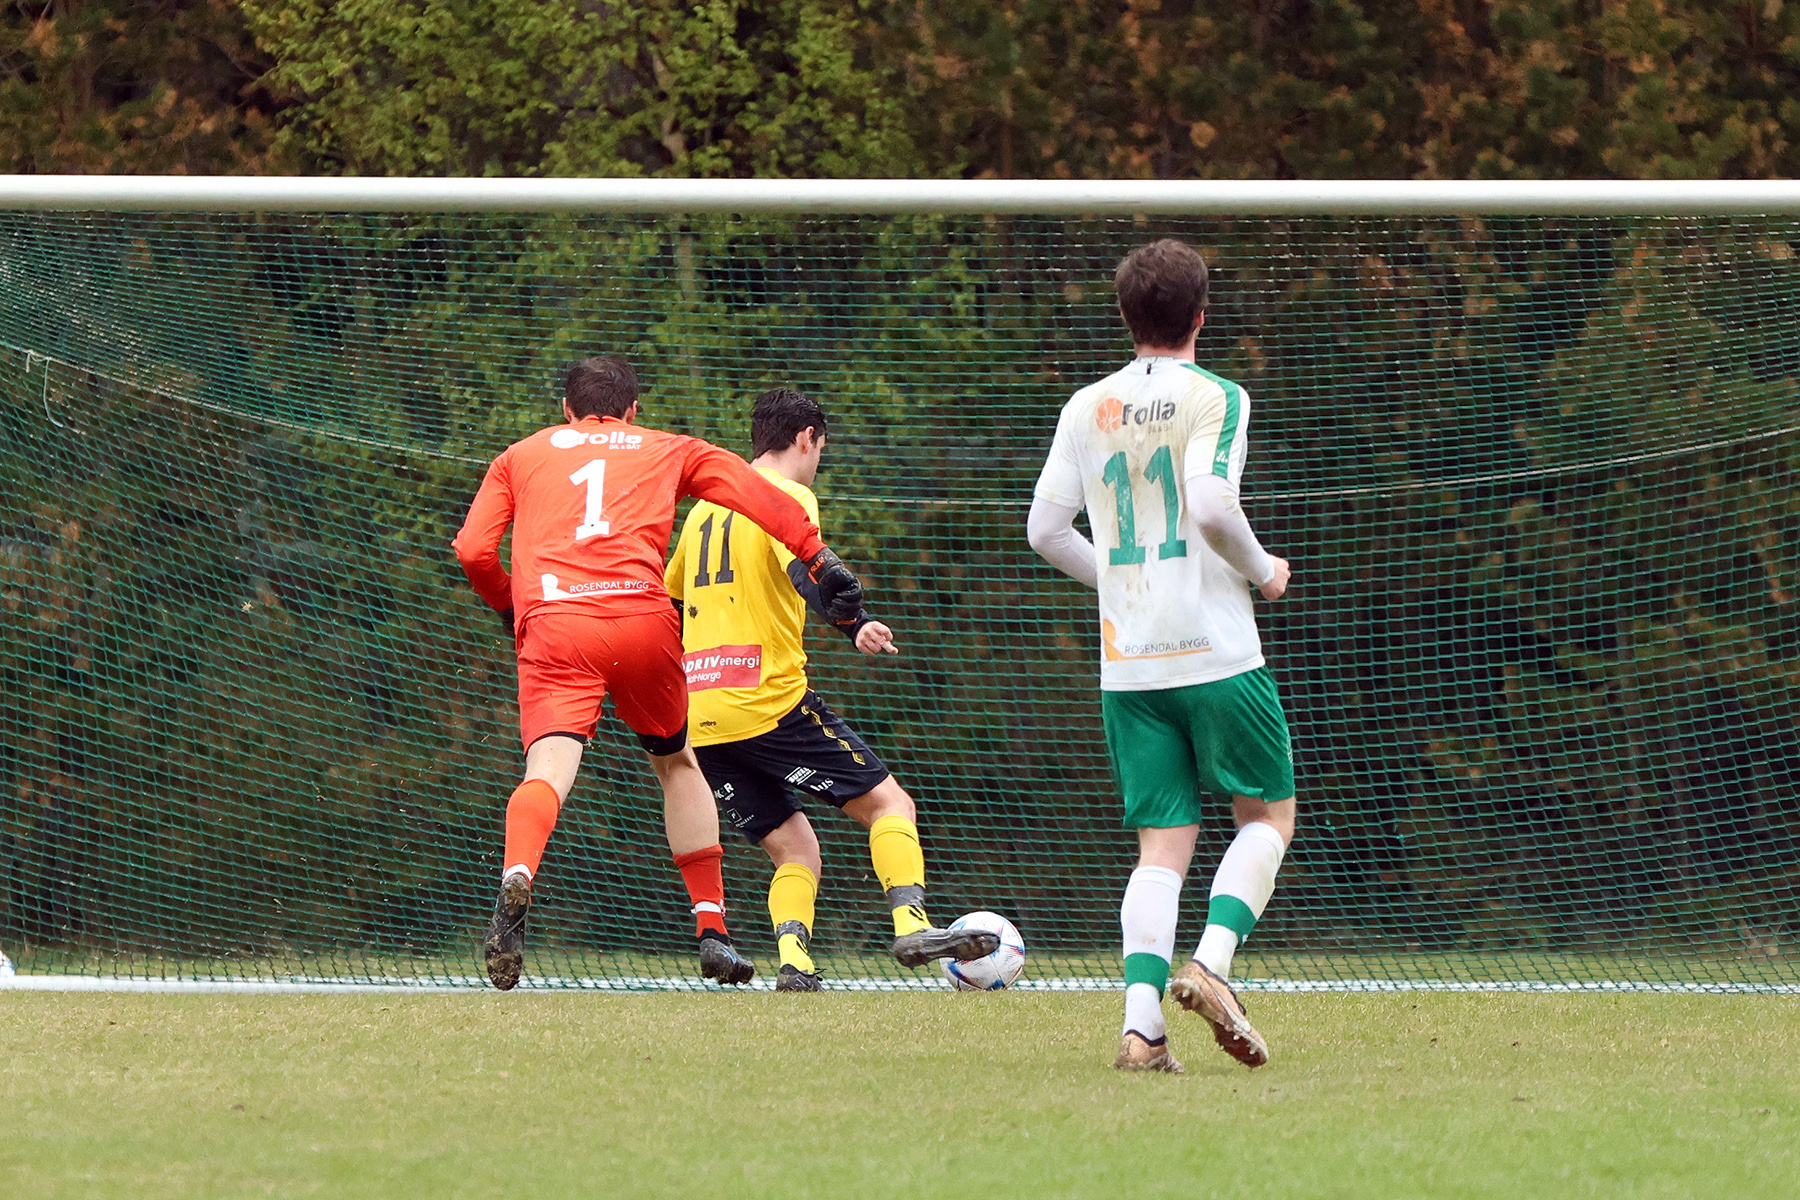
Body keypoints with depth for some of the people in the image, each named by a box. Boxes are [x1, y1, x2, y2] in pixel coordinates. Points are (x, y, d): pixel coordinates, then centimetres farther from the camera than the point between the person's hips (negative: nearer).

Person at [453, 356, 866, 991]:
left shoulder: (521, 456, 26)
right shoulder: (669, 451, 26)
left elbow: (473, 550, 15)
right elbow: (760, 497, 13)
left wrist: (511, 608, 31)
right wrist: (820, 560, 7)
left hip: (554, 627, -1)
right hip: (644, 620, 1)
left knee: (549, 769, -17)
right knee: (676, 761, 23)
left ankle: (517, 879, -48)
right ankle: (711, 927, 18)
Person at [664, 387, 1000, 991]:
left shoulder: (706, 507, 20)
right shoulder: (788, 497, -2)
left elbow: (666, 602, 30)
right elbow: (804, 569, -23)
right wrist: (855, 625, -37)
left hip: (699, 718, 7)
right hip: (772, 702, -7)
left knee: (794, 849, 11)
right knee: (890, 803, -1)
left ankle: (793, 958, -13)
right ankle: (911, 924, -21)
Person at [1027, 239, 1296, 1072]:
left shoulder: (1087, 408, 9)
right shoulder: (1214, 399, -6)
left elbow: (1046, 529, 8)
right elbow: (1210, 506, -20)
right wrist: (1261, 569, -1)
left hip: (1127, 664, 4)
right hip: (1215, 653, -4)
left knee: (1162, 845, 6)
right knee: (1268, 816, 12)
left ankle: (1141, 1023, -10)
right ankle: (1212, 963, -11)